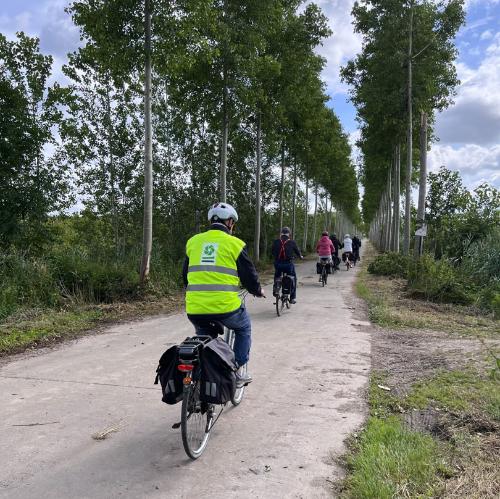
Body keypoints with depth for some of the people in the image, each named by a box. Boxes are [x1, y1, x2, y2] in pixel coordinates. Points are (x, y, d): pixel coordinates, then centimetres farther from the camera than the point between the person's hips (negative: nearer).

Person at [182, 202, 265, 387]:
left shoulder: (193, 241, 12)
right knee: (243, 328, 27)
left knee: (202, 335, 32)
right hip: (226, 307, -3)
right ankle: (237, 372, 24)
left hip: (194, 310, 4)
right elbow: (249, 275, 5)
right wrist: (258, 291, 26)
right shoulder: (235, 244, 1)